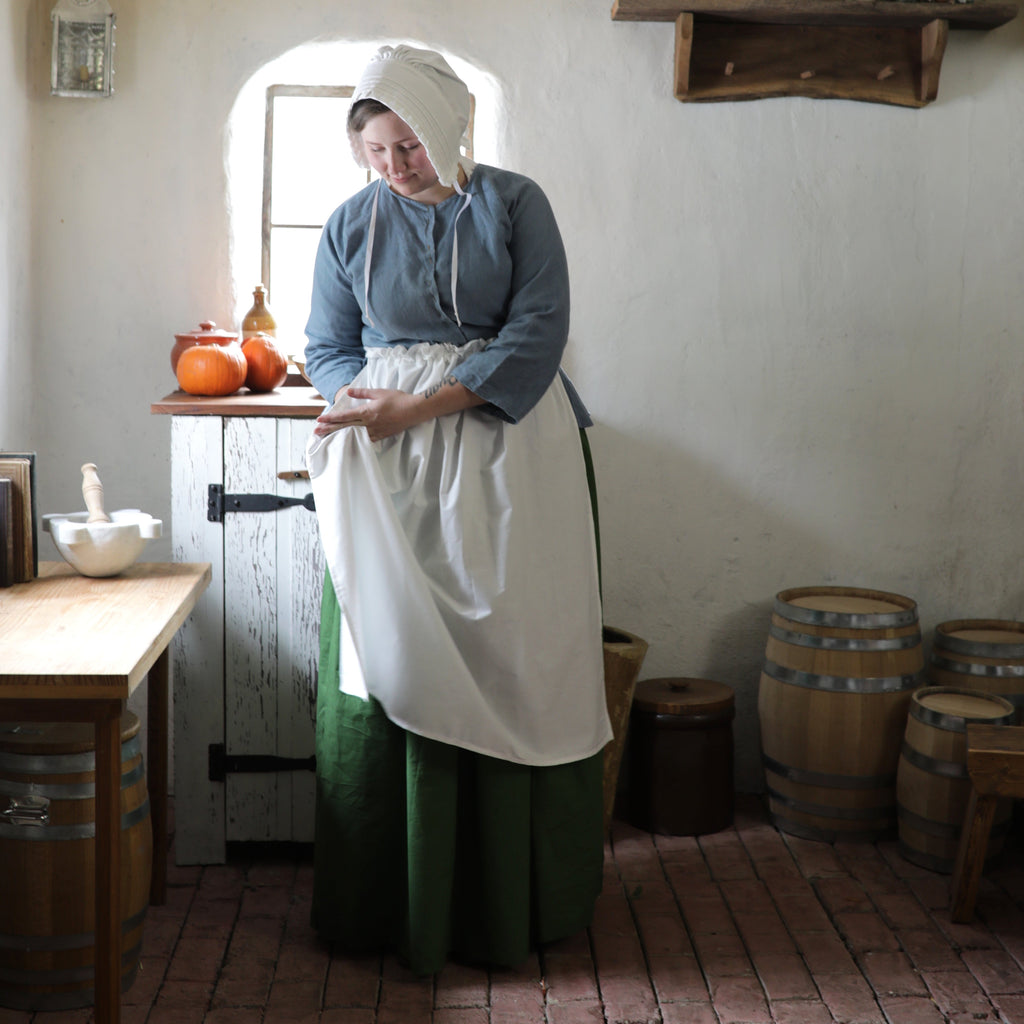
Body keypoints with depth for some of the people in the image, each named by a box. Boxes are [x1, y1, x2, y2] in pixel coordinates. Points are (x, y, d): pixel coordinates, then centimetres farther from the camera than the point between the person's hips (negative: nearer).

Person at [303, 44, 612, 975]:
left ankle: (514, 902, 13)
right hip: (391, 477, 2)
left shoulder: (514, 204, 1)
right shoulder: (351, 224, 9)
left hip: (506, 453, -1)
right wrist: (366, 403, -13)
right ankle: (391, 903, 12)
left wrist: (424, 406, -18)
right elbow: (328, 349, 11)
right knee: (390, 663, -1)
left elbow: (539, 330, -9)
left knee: (511, 665, 0)